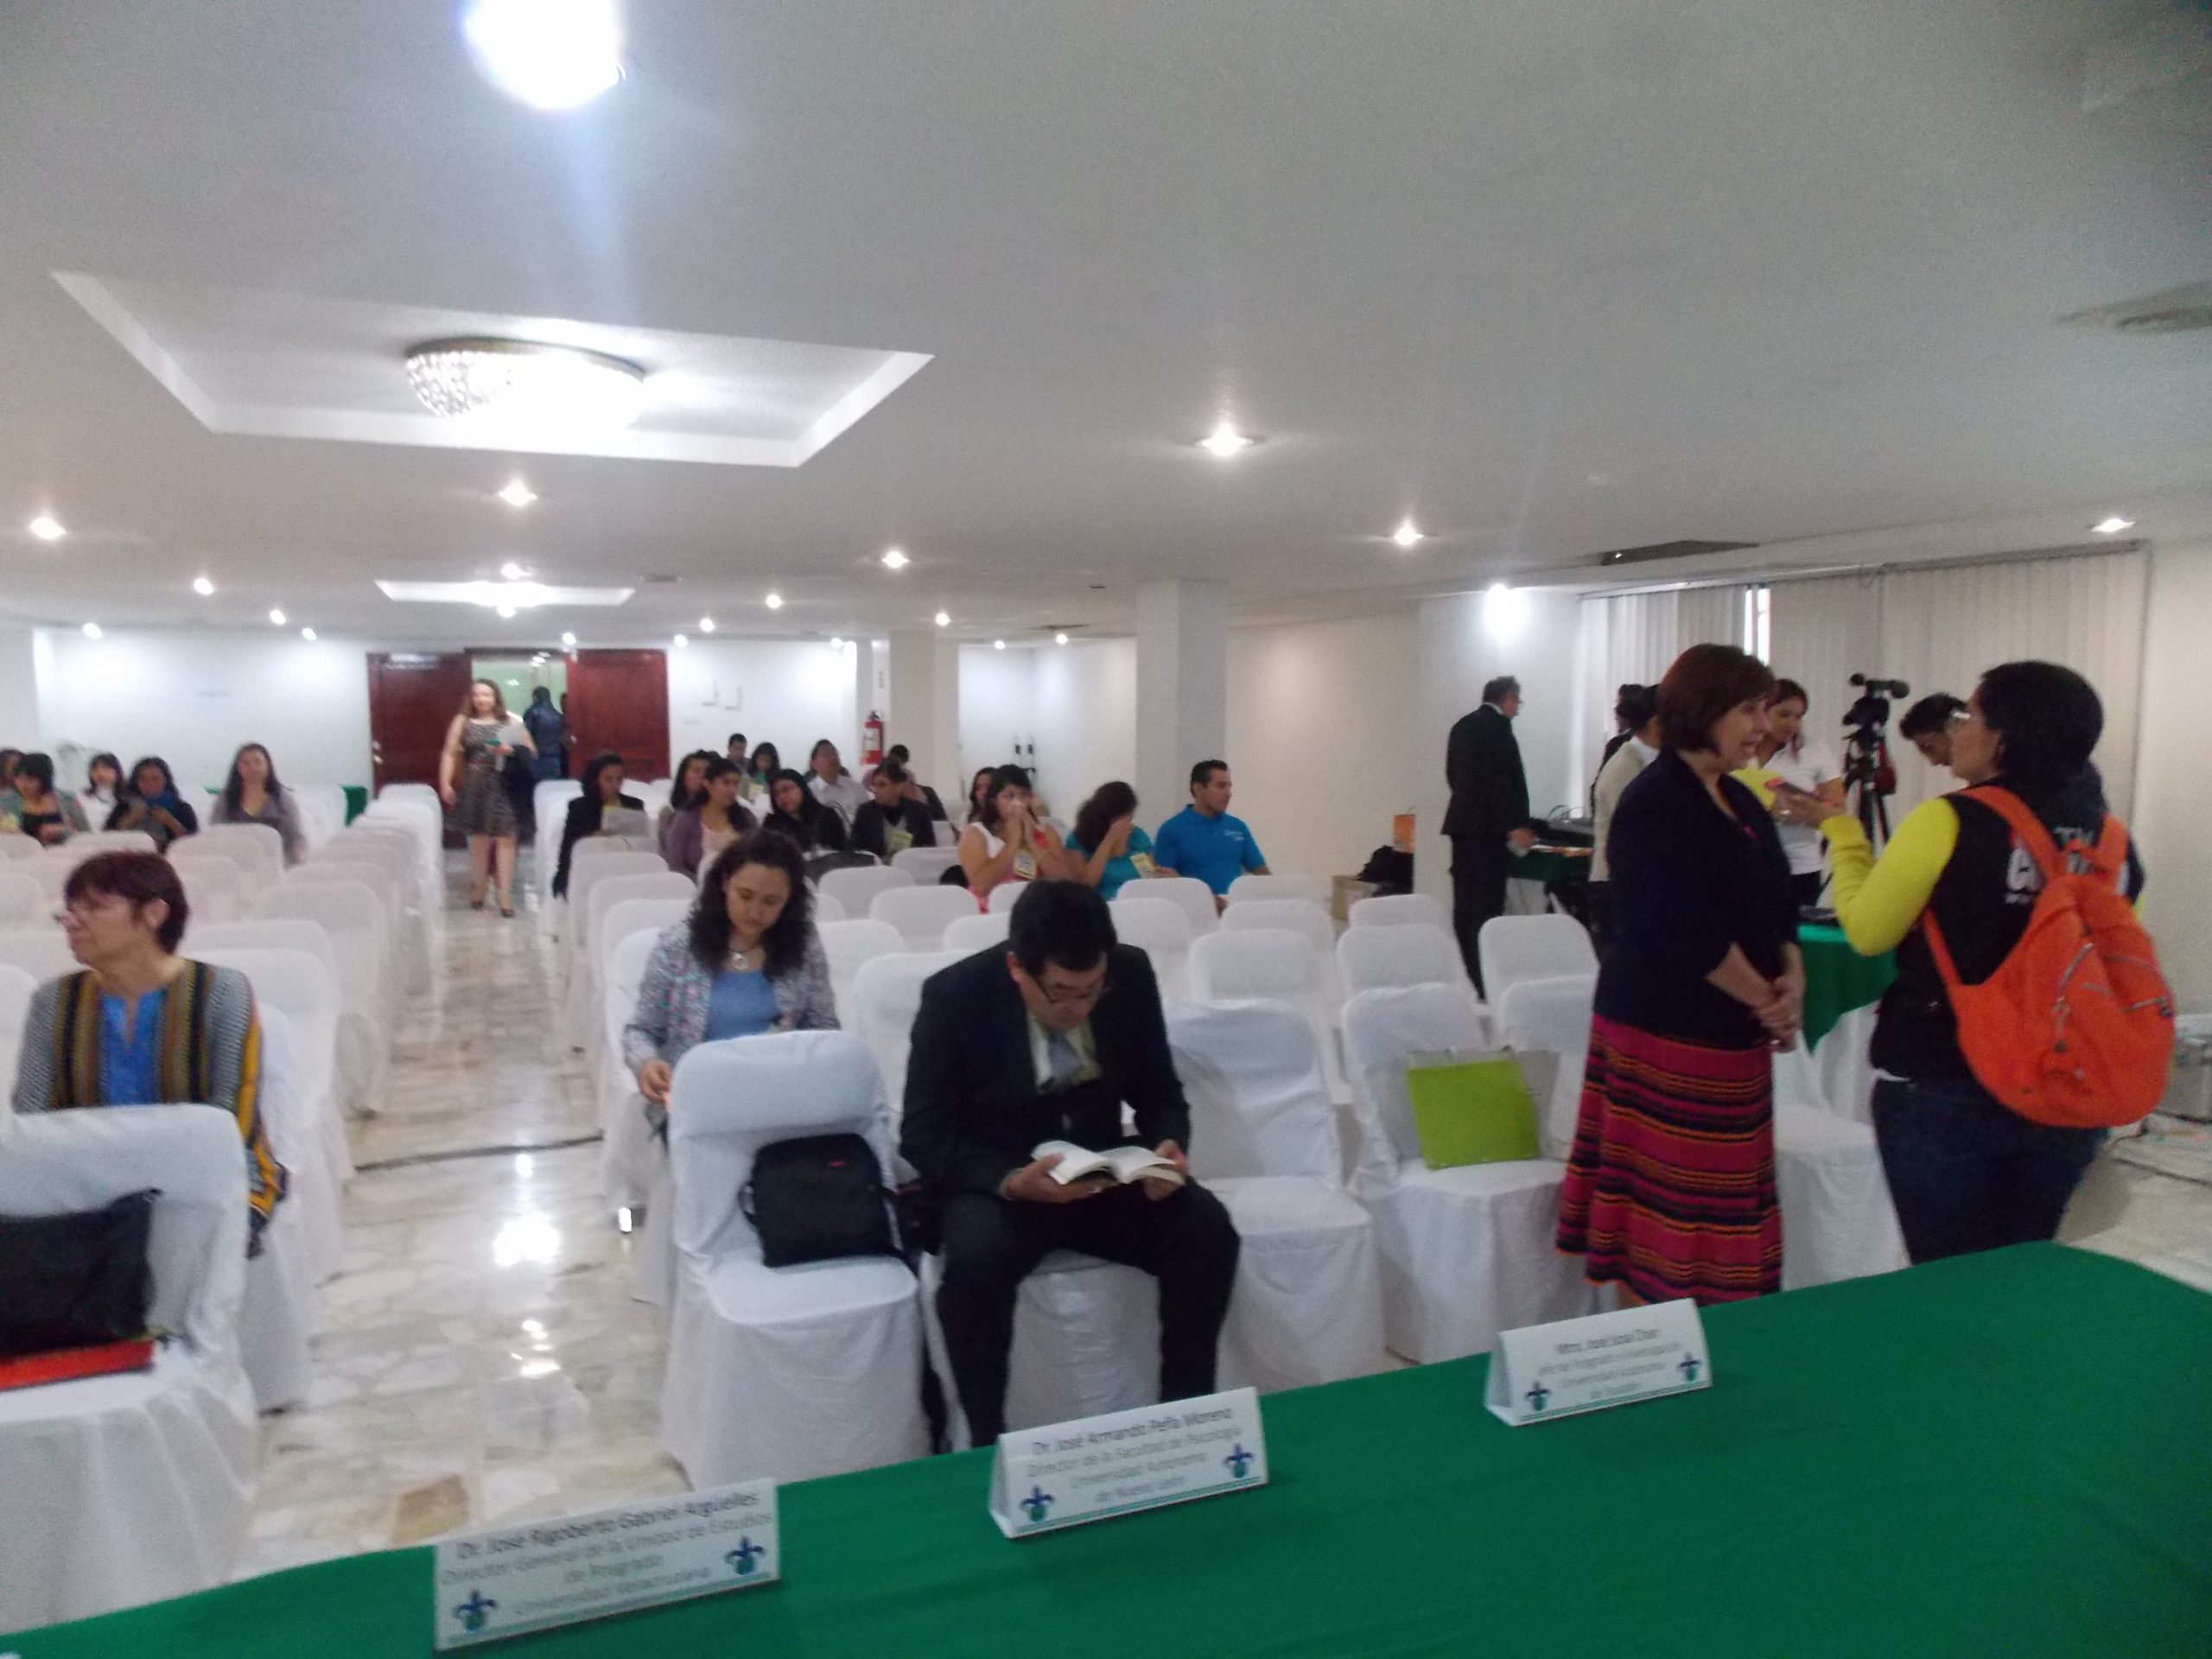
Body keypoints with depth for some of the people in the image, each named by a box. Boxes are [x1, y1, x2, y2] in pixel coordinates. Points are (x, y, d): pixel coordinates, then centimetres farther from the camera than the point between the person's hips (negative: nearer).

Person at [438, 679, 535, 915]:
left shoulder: (511, 722, 3)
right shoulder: (463, 721, 6)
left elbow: (531, 751, 4)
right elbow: (450, 754, 4)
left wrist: (510, 750, -14)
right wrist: (445, 783, -5)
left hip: (504, 787, -1)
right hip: (475, 788, 1)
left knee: (505, 839, -4)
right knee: (479, 839, 8)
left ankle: (506, 895, -2)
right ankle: (478, 890, 22)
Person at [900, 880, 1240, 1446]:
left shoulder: (1132, 975, -10)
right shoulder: (955, 995, -18)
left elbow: (1160, 1095, 4)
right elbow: (924, 1136, -13)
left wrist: (1168, 1145, -20)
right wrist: (1011, 1182, -31)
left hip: (1102, 1172, 3)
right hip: (992, 1180, -3)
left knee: (1208, 1229, -22)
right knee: (976, 1259, -34)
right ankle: (986, 1443, -12)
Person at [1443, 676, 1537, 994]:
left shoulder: (1462, 725, 16)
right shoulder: (1497, 726, -10)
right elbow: (1502, 778, -19)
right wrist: (1514, 824, -19)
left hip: (1461, 823, 9)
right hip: (1488, 827, -9)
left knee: (1466, 905, 10)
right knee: (1488, 907, -8)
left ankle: (1465, 973, 15)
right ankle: (1483, 977, -8)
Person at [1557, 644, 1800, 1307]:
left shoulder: (1740, 801, 12)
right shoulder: (1653, 804, -16)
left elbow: (1774, 903, 14)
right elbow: (1689, 932, -22)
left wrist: (1791, 979, -4)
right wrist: (1766, 1002, -11)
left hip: (1729, 1029, 9)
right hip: (1666, 1029, -9)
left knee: (1718, 1191, 15)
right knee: (1674, 1199, -2)